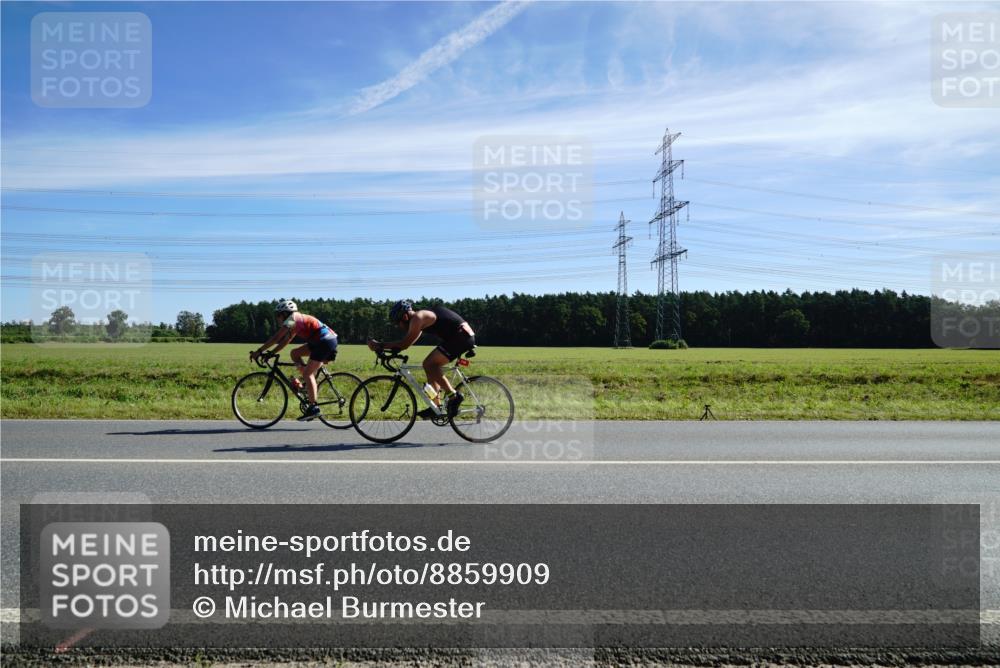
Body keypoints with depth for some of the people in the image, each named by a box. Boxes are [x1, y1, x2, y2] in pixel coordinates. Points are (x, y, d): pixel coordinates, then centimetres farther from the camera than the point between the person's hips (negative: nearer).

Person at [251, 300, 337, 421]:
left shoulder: (293, 318, -8)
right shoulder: (295, 322, 20)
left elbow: (276, 338, -12)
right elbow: (284, 341, 23)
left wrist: (259, 351, -9)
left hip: (326, 341, -10)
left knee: (307, 373, -10)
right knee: (295, 353, 15)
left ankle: (313, 408, -13)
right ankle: (310, 383, 13)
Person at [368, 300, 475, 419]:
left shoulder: (417, 318, -13)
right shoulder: (420, 316, 17)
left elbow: (405, 344, -14)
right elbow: (406, 342, 17)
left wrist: (379, 345, -9)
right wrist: (383, 346, 9)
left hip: (461, 336, -10)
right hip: (466, 336, 10)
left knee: (429, 365, -14)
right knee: (430, 365, 13)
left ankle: (453, 395, -10)